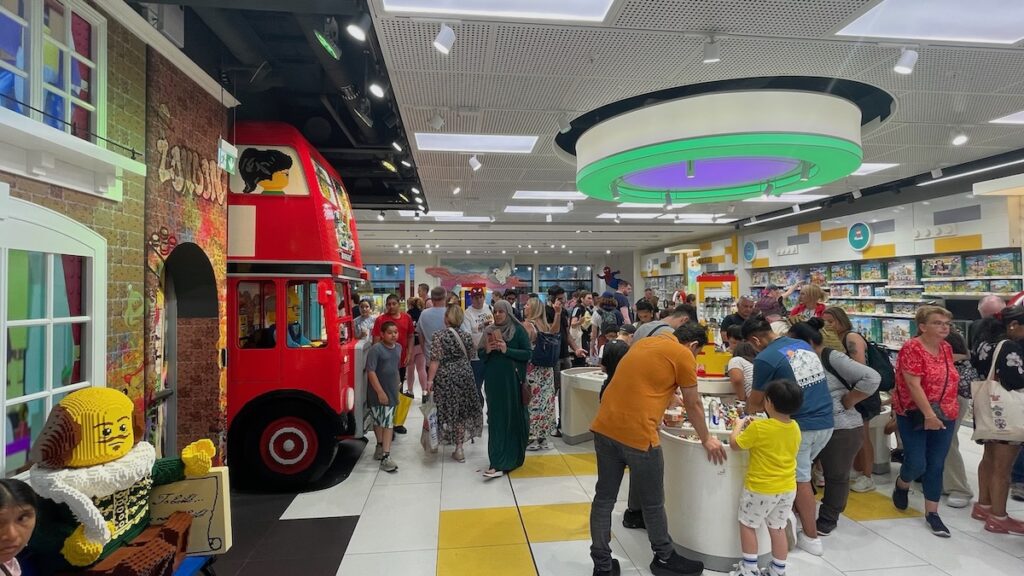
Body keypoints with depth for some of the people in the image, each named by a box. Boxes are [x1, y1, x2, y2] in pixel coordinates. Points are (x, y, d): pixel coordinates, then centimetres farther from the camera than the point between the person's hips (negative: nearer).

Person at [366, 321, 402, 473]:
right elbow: (371, 372, -19)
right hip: (377, 394, -5)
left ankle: (385, 455, 12)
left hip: (392, 392, 5)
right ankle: (380, 446, 25)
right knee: (379, 421, 8)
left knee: (388, 422, 7)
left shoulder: (398, 347, 4)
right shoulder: (376, 349, -16)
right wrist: (380, 392, -22)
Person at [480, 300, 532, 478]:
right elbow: (480, 355, 14)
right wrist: (487, 350, -8)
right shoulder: (489, 330, 9)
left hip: (512, 379, -4)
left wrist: (506, 350, -19)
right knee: (495, 418, 6)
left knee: (512, 417, -1)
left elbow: (528, 353, -9)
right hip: (493, 379, 4)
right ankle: (498, 461, 13)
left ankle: (501, 463, 3)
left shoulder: (518, 330, -4)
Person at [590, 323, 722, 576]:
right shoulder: (683, 355, -2)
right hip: (636, 433, -7)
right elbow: (694, 405, 6)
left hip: (605, 426, 7)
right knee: (653, 502, 13)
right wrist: (706, 439, 21)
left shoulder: (646, 342, 19)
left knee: (604, 497, 14)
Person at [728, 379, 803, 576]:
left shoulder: (758, 428, -22)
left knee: (747, 525, 12)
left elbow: (735, 444, -10)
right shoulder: (795, 428, -4)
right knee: (778, 528, 17)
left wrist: (739, 425, 5)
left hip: (761, 489, -6)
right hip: (787, 488, 6)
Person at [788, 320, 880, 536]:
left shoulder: (833, 358, -16)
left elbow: (872, 378, -23)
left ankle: (828, 520, 25)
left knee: (836, 476, 10)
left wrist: (846, 402, -18)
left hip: (842, 429, -7)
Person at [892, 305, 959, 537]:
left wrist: (943, 412, 14)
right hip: (915, 416, -6)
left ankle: (932, 513, 17)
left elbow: (948, 379, 17)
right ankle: (902, 484, 29)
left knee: (936, 466, 7)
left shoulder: (946, 348, 7)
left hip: (945, 416, 6)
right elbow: (913, 384, -21)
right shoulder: (912, 348, -16)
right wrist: (929, 414, -25)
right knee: (917, 463, -4)